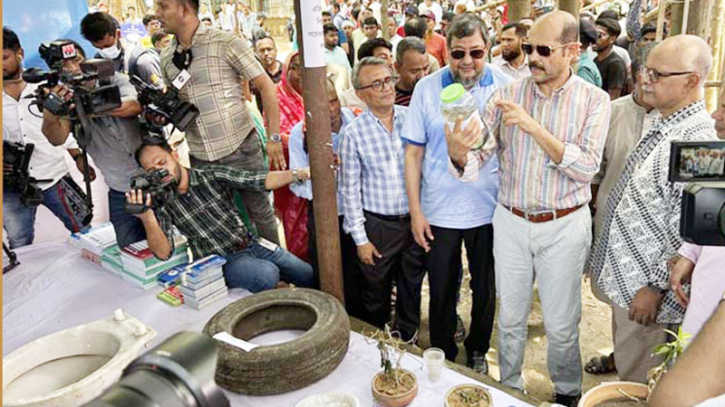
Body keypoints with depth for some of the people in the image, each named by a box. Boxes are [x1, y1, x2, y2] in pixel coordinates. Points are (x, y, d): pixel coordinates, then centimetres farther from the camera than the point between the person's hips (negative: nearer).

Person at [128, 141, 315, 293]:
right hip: (222, 261, -3)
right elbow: (163, 252, -15)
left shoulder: (212, 175, -4)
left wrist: (298, 174, -26)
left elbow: (259, 180, -12)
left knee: (311, 277, -1)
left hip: (253, 243, 3)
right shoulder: (163, 204, -5)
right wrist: (147, 219, -33)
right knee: (268, 274, -31)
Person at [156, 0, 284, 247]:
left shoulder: (225, 43, -9)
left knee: (260, 212, 8)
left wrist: (273, 137, -11)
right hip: (200, 157, 5)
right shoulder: (167, 58, 7)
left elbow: (266, 86, -8)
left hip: (240, 149, -5)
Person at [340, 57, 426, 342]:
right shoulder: (354, 133, -9)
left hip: (415, 219, 3)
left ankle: (407, 338, 40)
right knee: (376, 294, 12)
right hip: (378, 224, -2)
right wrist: (360, 238, -6)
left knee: (412, 287, 17)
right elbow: (349, 189, -5)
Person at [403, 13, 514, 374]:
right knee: (441, 291, 14)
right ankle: (442, 356, 37)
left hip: (490, 209, 1)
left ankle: (477, 351, 42)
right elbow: (413, 153, -2)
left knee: (486, 290, 17)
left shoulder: (506, 86, -3)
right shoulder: (427, 88, -3)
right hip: (439, 211, 0)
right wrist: (415, 210, -4)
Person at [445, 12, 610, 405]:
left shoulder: (594, 100, -7)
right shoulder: (508, 94, -4)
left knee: (561, 325, 13)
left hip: (564, 225, -1)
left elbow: (585, 167, -18)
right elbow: (478, 160, -9)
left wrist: (534, 127, -29)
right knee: (510, 318, 16)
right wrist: (458, 153, -34)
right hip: (511, 222, 2)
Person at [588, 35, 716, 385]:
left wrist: (655, 287, -18)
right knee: (625, 365, 25)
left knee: (636, 382, 9)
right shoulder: (662, 125, 6)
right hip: (624, 275, 9)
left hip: (645, 288, -9)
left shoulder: (696, 141, -24)